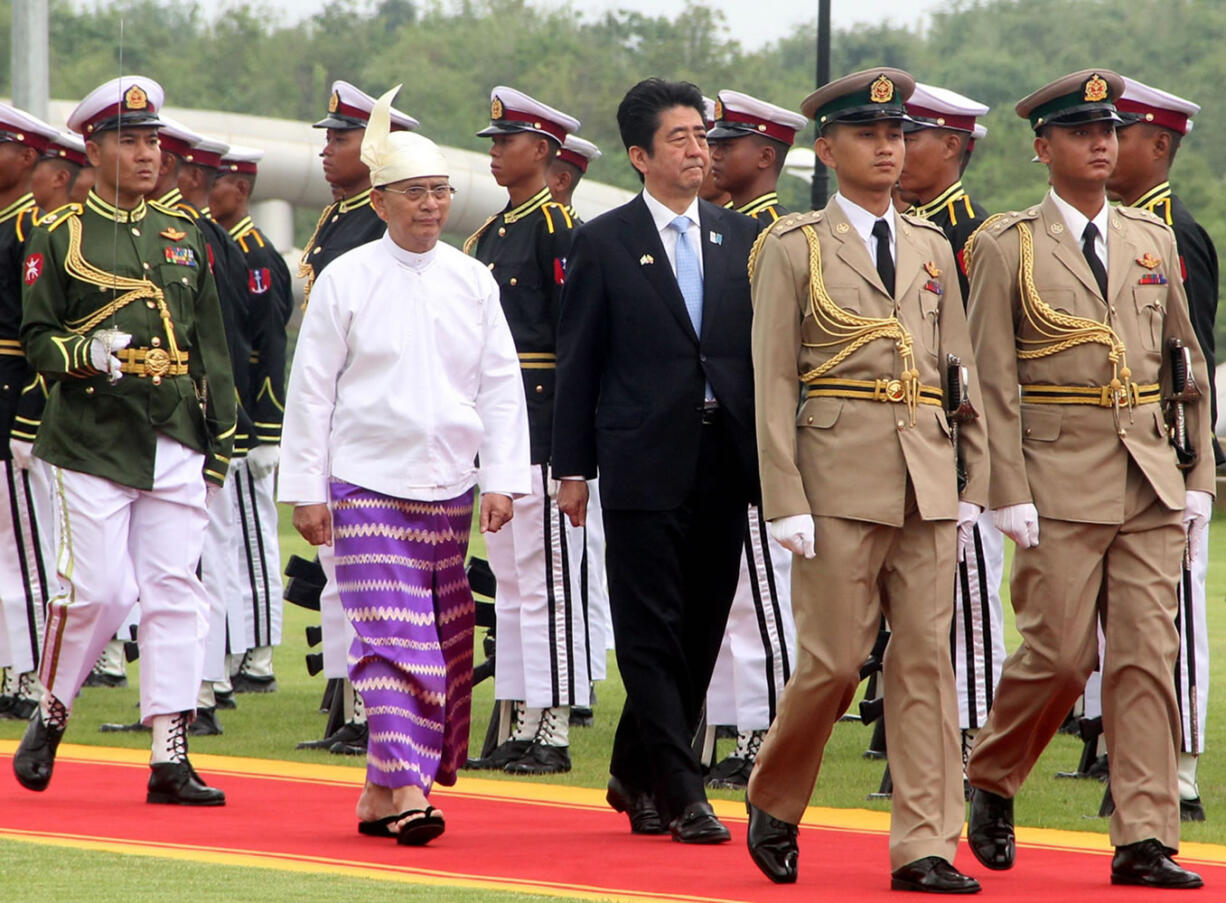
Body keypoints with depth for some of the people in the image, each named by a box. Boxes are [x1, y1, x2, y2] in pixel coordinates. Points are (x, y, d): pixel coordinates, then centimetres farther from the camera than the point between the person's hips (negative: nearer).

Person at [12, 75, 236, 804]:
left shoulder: (186, 240, 15)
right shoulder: (60, 240, 3)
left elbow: (211, 346, 16)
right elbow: (37, 339, 2)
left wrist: (221, 443, 11)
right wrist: (85, 352, -19)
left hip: (176, 444, 4)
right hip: (92, 443, -4)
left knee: (176, 593, -1)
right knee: (98, 590, -9)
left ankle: (171, 758, 0)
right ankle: (51, 715, 15)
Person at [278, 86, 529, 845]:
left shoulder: (473, 282, 7)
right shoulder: (346, 280, -2)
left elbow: (501, 385, 8)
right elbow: (312, 387, 1)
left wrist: (504, 480, 0)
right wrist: (307, 489, -2)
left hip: (448, 488, 4)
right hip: (367, 486, -4)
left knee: (442, 640, 6)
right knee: (393, 636, -13)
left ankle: (384, 788, 16)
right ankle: (406, 789, -17)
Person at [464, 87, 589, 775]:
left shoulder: (557, 228, -10)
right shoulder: (492, 233, 16)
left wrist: (565, 438, -19)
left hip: (541, 416, -9)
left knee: (546, 576, -8)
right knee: (511, 579, 10)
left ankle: (554, 732, -6)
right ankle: (524, 729, 14)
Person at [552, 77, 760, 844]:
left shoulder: (742, 239, 10)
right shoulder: (604, 243, 0)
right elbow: (578, 362, 1)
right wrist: (573, 465, -2)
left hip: (724, 460, 4)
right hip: (644, 460, -4)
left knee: (702, 629, 8)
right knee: (652, 633, -5)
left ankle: (636, 776, 22)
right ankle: (680, 795, -5)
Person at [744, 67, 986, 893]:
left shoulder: (933, 249, 14)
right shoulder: (794, 250, 1)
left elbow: (962, 374, 15)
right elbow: (773, 385, -3)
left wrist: (975, 484, 8)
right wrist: (785, 503, -9)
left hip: (928, 485, 4)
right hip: (840, 481, -4)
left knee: (926, 662, 1)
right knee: (835, 662, -4)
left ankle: (925, 847, 3)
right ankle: (774, 802, 20)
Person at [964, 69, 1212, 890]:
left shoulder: (1153, 241, 12)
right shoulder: (1007, 248, -1)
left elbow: (1187, 363, 15)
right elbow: (993, 381, -4)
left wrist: (1200, 477, 8)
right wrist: (1011, 496, -11)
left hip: (1151, 483, 4)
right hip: (1062, 483, -4)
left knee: (1148, 656, -1)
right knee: (1061, 654, -5)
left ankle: (1146, 839, 0)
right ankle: (991, 783, 20)